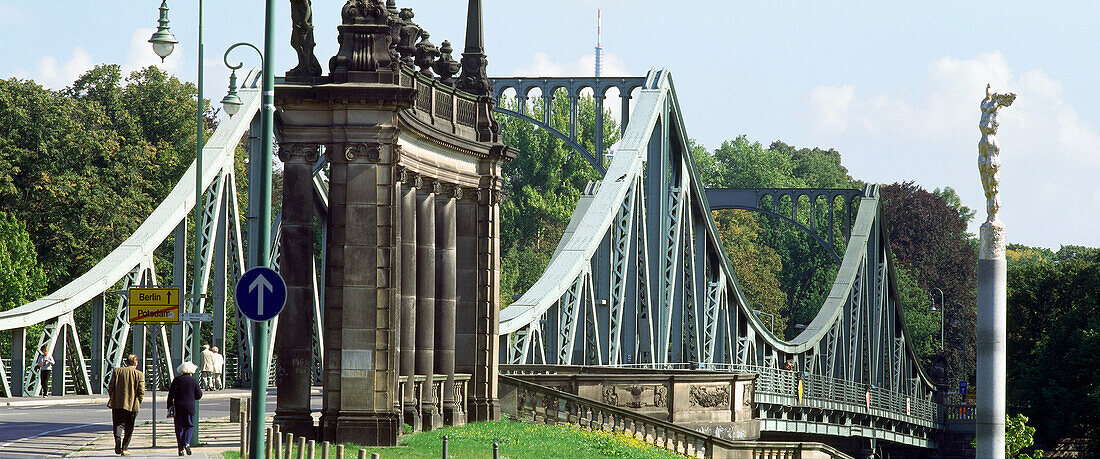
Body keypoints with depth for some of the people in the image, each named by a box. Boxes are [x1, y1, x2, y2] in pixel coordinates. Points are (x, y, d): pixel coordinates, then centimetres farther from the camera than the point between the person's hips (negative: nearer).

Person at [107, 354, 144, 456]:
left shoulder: (117, 371, 2)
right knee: (128, 428, 11)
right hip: (132, 405, -1)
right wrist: (138, 403, 8)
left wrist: (112, 398, 14)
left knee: (118, 424, 6)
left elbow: (110, 387, 2)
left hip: (117, 404, 1)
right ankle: (124, 448, 13)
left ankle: (118, 438, -24)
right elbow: (141, 391, -6)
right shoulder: (139, 374, -3)